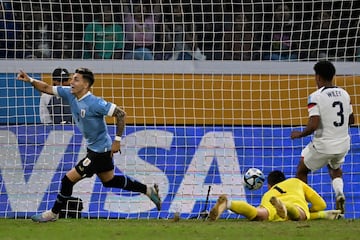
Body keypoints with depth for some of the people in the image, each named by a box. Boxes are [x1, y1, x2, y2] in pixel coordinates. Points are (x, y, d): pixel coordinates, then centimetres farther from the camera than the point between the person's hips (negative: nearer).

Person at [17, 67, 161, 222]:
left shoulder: (94, 103, -26)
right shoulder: (69, 94, -4)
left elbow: (121, 114, -24)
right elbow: (47, 88, 0)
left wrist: (117, 140, -22)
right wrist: (30, 80, -17)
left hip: (100, 151, -9)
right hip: (93, 147, 9)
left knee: (69, 179, -6)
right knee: (109, 181, 25)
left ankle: (53, 213, 12)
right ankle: (148, 190, 37)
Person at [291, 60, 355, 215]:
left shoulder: (316, 97, -15)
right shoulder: (344, 94, 3)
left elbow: (313, 125, -22)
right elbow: (351, 120, 13)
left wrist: (299, 134, -5)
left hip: (323, 146, -5)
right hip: (343, 144, 5)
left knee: (301, 172, 18)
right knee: (335, 169, 33)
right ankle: (339, 193, 5)